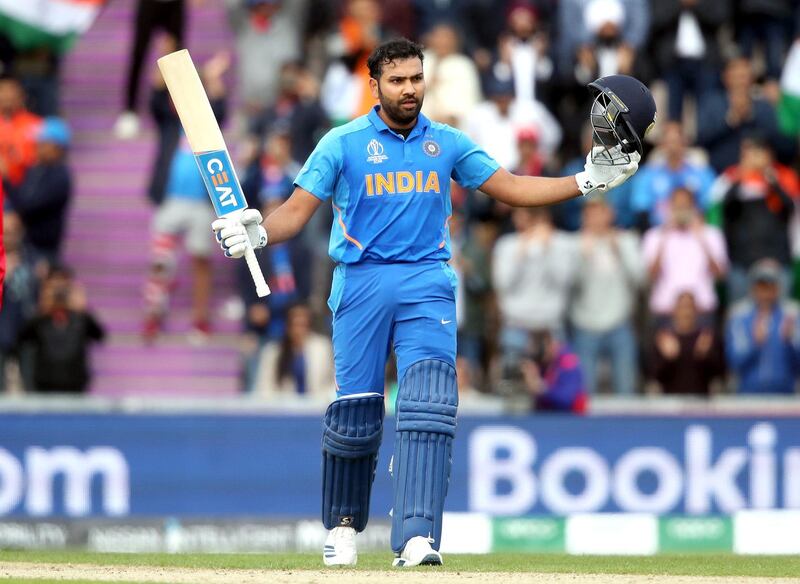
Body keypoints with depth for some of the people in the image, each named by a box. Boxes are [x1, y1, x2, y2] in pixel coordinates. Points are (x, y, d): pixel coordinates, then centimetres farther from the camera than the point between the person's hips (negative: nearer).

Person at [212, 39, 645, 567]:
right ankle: (344, 524, 22)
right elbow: (297, 212, -2)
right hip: (361, 283, -1)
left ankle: (418, 539, -23)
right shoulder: (343, 144, 3)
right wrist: (258, 233, -23)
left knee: (430, 404, -15)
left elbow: (511, 188, 13)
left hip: (427, 284, 1)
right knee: (356, 408, -2)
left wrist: (587, 181, 3)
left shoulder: (448, 143, 11)